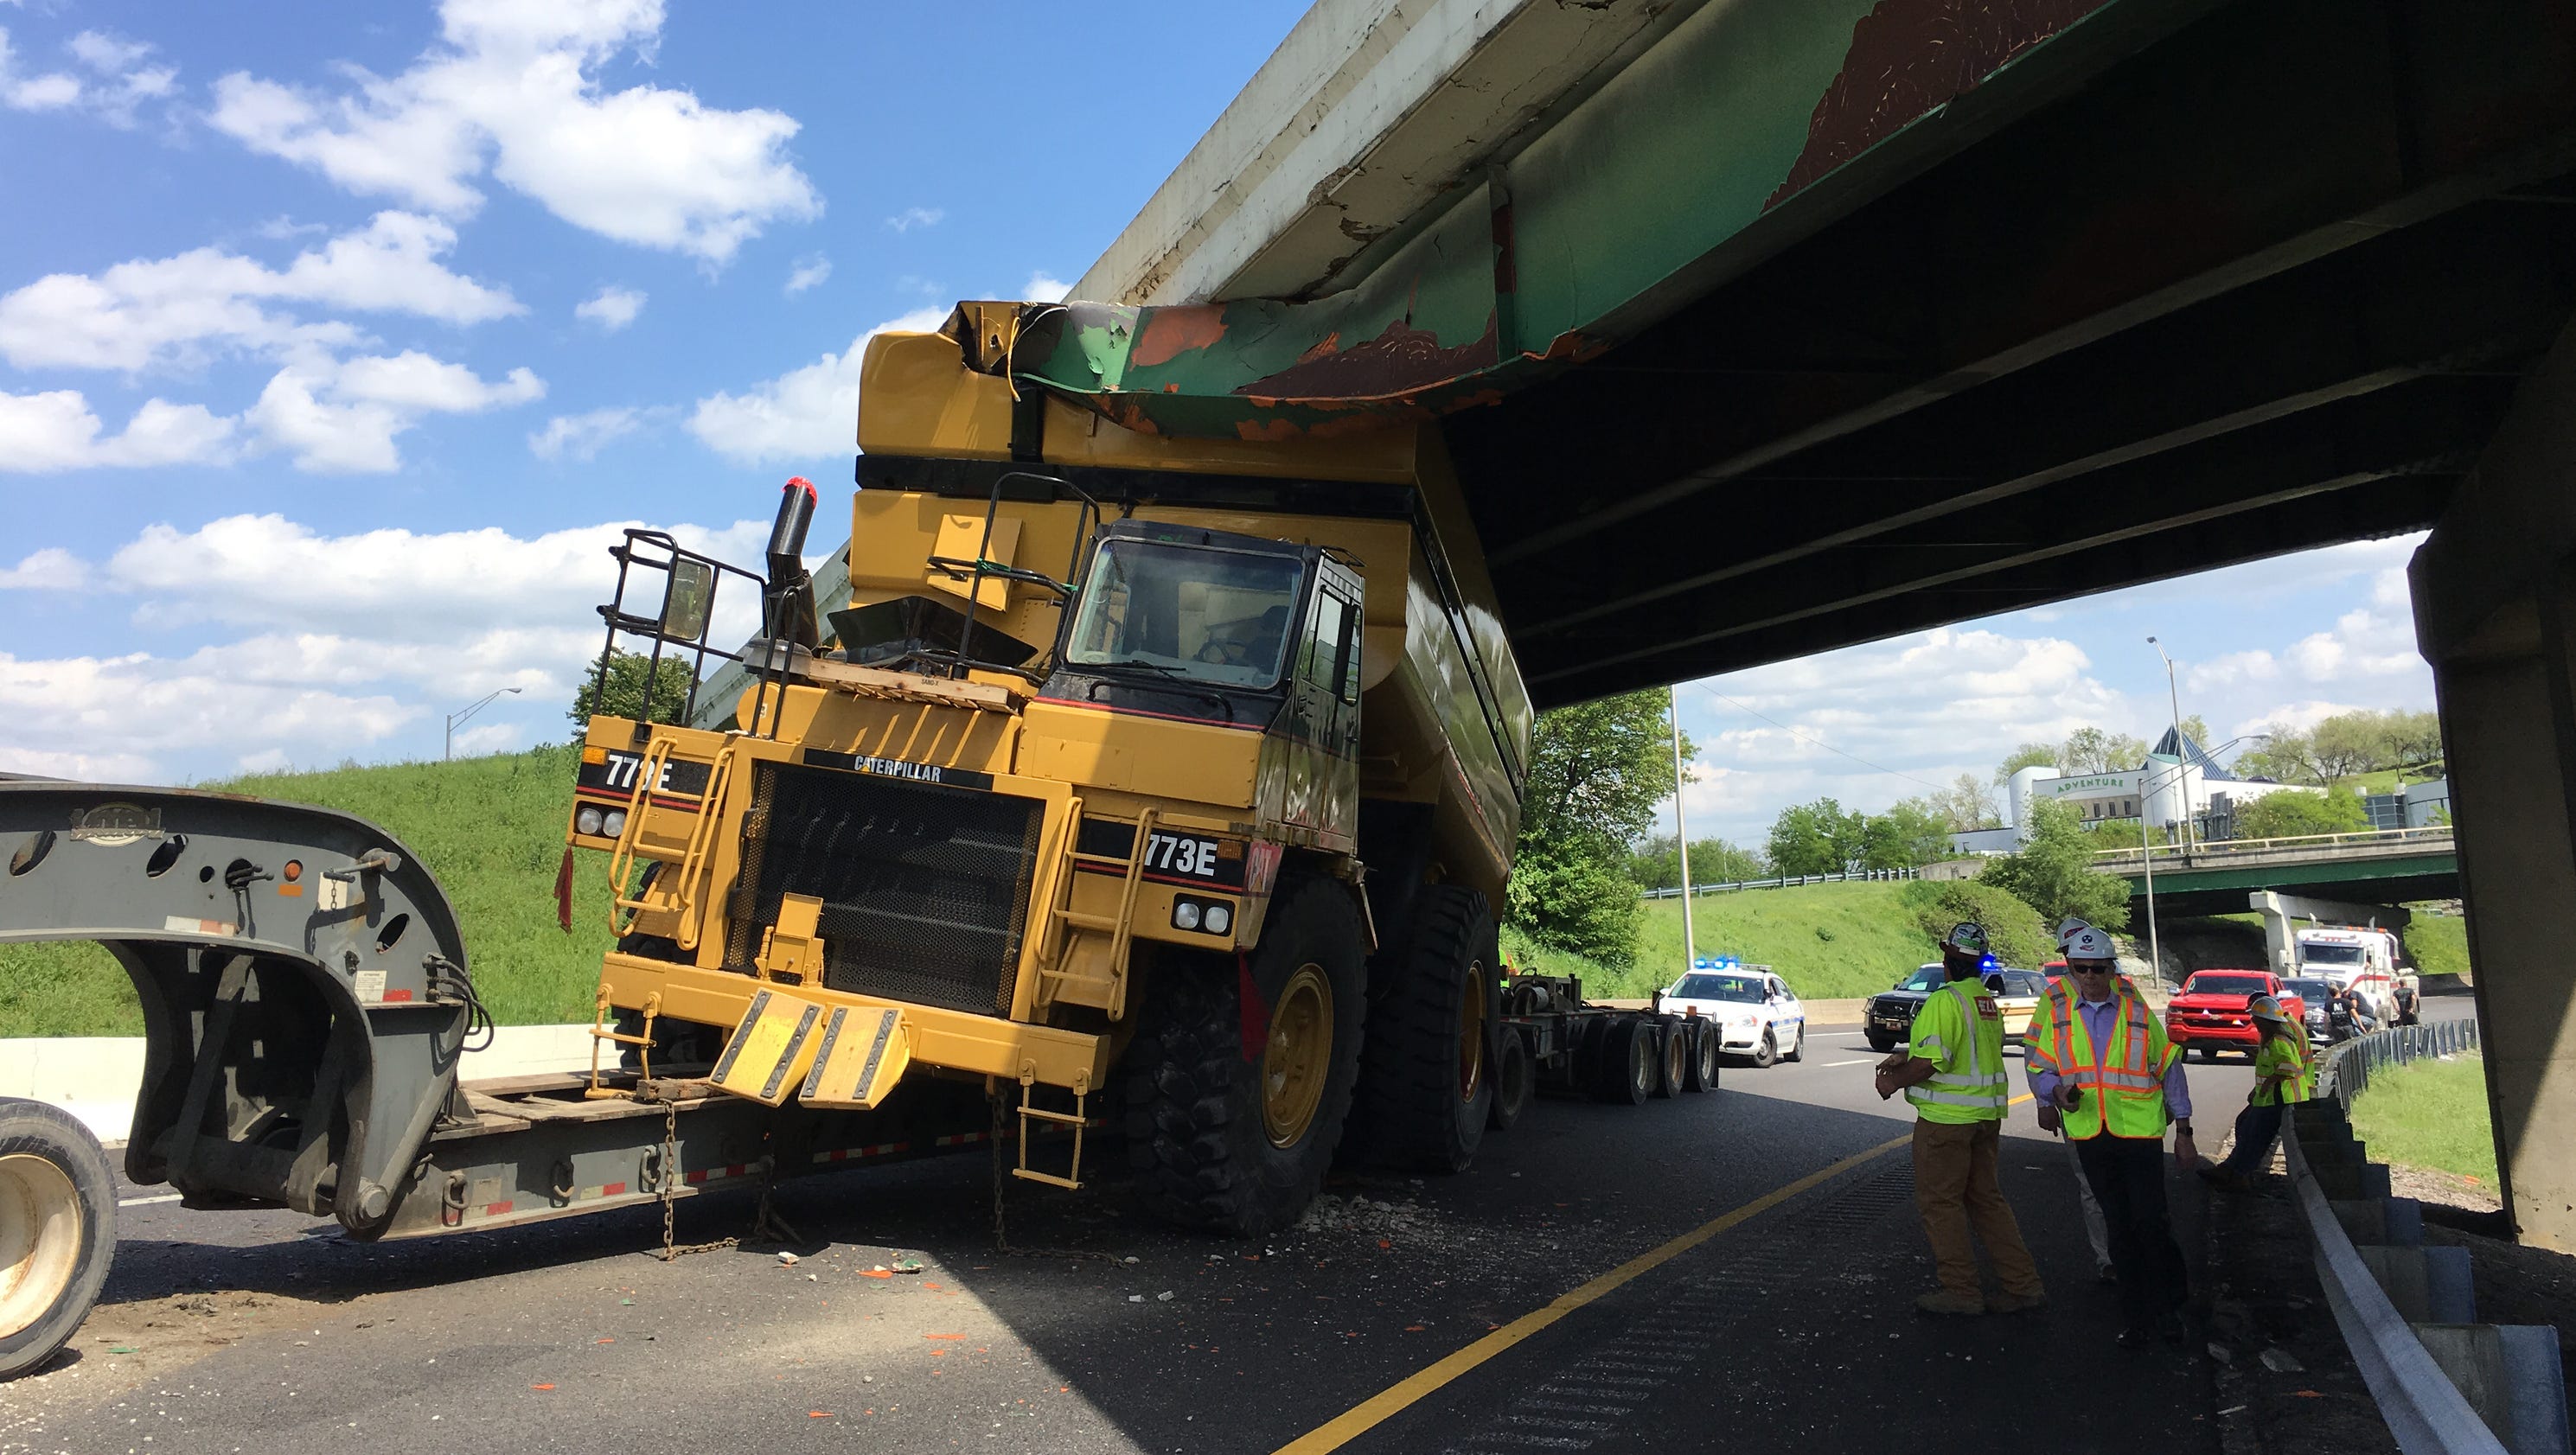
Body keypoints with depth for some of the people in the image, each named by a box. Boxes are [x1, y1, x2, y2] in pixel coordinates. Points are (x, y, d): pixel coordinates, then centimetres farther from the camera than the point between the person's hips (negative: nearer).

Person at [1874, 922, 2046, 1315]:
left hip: (1947, 1117, -9)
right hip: (1986, 1116, 9)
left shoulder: (1944, 1000, -18)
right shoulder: (1988, 1002, 10)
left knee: (1939, 1202, 3)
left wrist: (1894, 1082, -8)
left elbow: (1932, 1061, -23)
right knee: (1986, 1198, 17)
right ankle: (2022, 1285, 18)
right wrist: (1906, 1055, 15)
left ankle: (1960, 1290, 9)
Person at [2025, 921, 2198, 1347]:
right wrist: (2056, 1092, -19)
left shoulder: (2135, 1009, -1)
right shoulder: (2054, 1007, 0)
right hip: (2088, 1133, 2)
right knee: (2119, 1228, 11)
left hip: (2139, 1131, -2)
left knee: (2150, 1221, -7)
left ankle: (2169, 1306, 15)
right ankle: (2137, 1317, 21)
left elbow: (2169, 1068, 6)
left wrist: (2183, 1131, 5)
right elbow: (2037, 1066, 4)